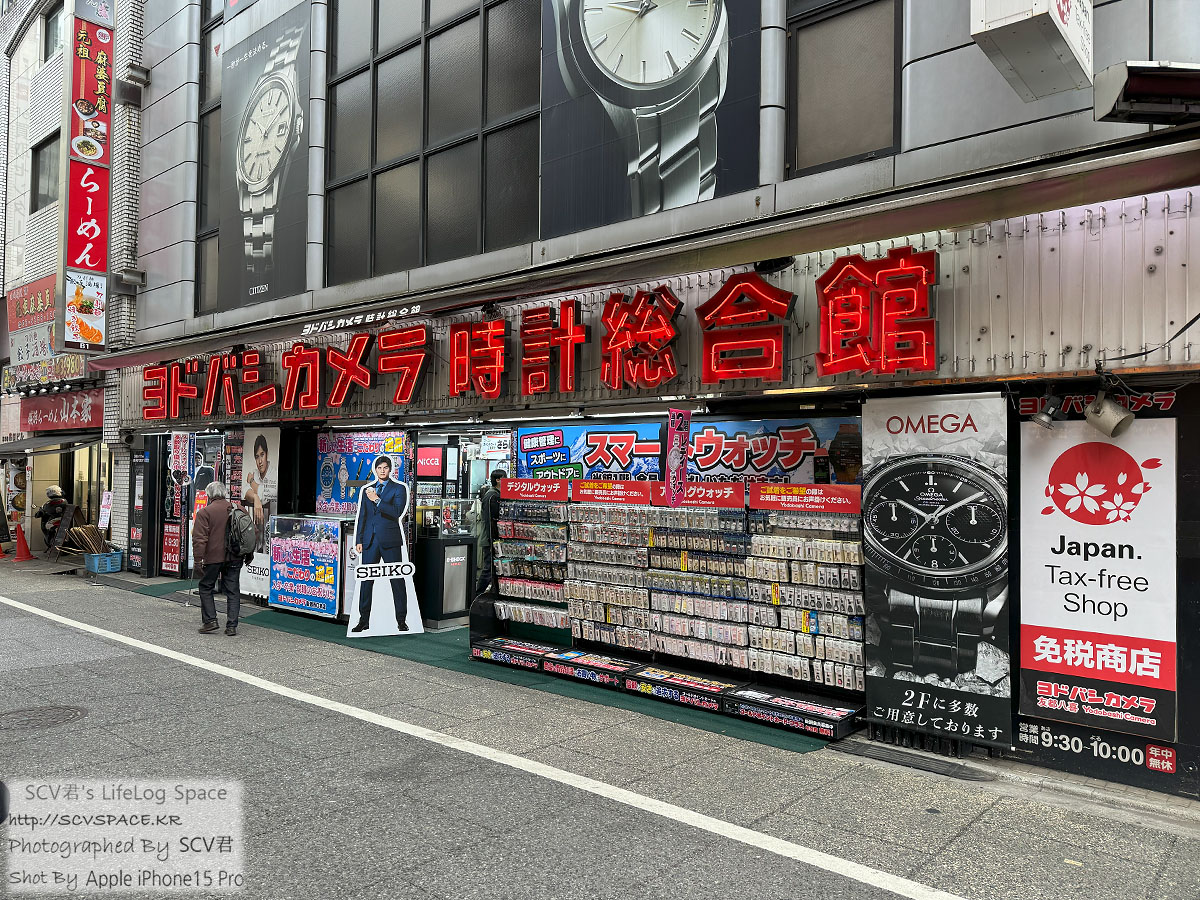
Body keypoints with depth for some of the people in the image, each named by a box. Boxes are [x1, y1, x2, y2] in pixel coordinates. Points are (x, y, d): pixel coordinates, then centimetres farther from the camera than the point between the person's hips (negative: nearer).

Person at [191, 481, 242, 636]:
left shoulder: (204, 513, -7)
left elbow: (199, 539, -13)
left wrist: (198, 559, -11)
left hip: (213, 558, -3)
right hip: (234, 558, 4)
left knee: (206, 588, 14)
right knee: (233, 591, 7)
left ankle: (210, 620, 8)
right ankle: (232, 625, 5)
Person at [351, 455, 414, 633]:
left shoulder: (398, 489, 3)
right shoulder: (367, 490, 16)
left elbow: (397, 512, -12)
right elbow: (362, 516, 16)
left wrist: (377, 500, -16)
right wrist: (358, 540, 10)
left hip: (390, 540, -3)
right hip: (370, 540, 3)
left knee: (397, 580, -1)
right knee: (366, 579, 3)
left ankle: (401, 620, 7)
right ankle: (364, 620, 11)